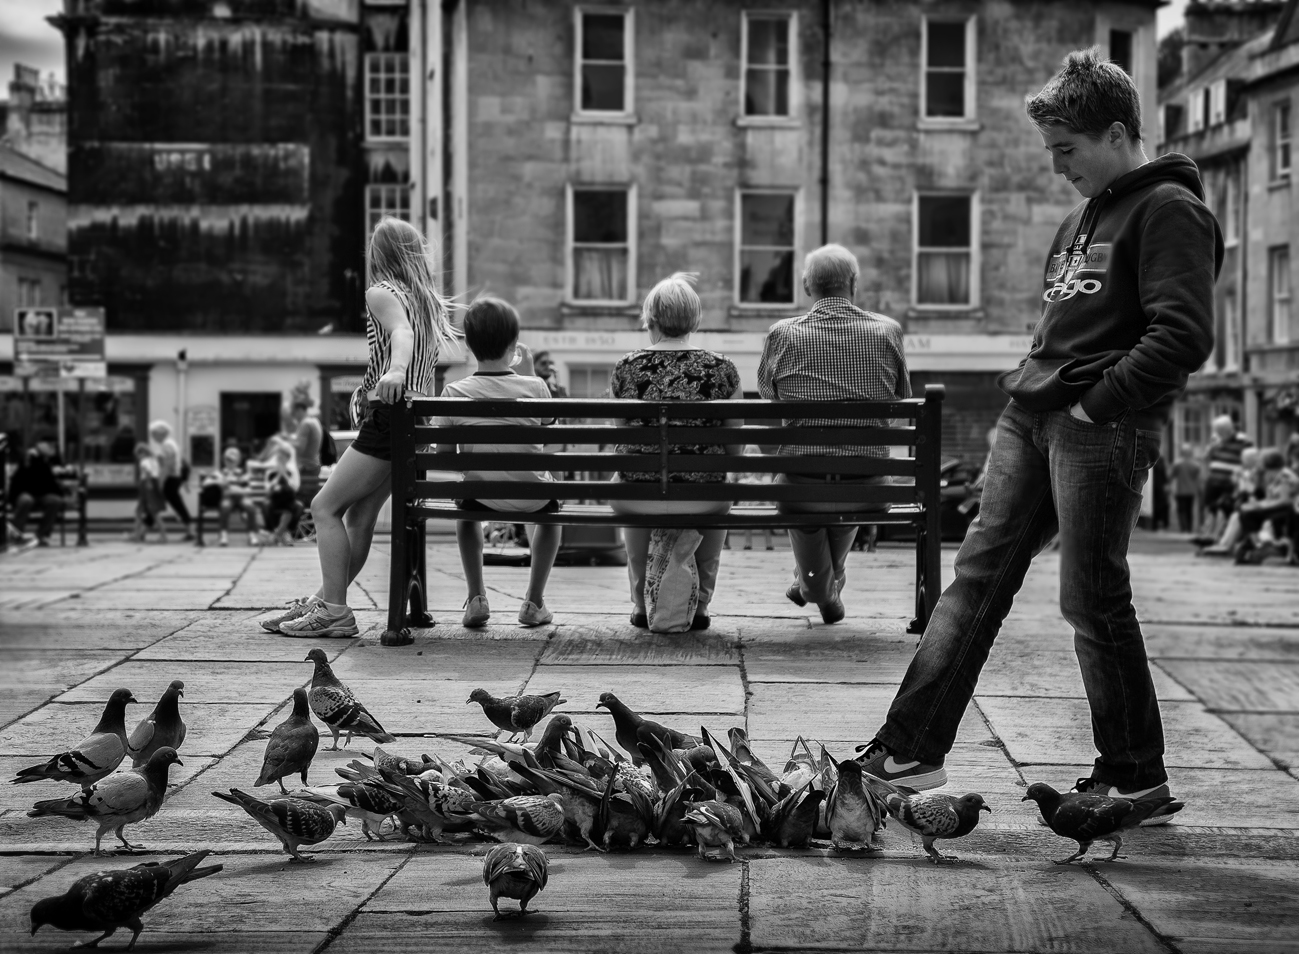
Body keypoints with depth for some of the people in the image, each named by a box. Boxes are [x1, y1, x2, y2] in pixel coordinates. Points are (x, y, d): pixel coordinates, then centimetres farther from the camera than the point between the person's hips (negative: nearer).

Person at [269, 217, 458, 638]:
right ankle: (324, 600, 14)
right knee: (360, 514, 11)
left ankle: (334, 611, -13)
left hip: (387, 414, -8)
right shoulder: (430, 301, 18)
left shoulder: (382, 293, -5)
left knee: (326, 507, -7)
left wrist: (395, 371, -43)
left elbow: (401, 331, -25)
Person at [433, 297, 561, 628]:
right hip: (532, 499, 0)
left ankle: (476, 598, 26)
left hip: (482, 498, 0)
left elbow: (444, 454, -7)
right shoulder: (534, 387, -13)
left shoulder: (454, 392, -13)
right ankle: (534, 602, 31)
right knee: (553, 506, 36)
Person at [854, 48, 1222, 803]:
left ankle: (1137, 777, 11)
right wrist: (1035, 386, 14)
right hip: (1031, 420, 9)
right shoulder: (1086, 215, 20)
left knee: (1094, 602, -3)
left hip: (1100, 431, -9)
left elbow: (1184, 337, -19)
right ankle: (912, 747, 7)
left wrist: (1096, 405, -17)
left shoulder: (1169, 211, -9)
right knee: (979, 576, 5)